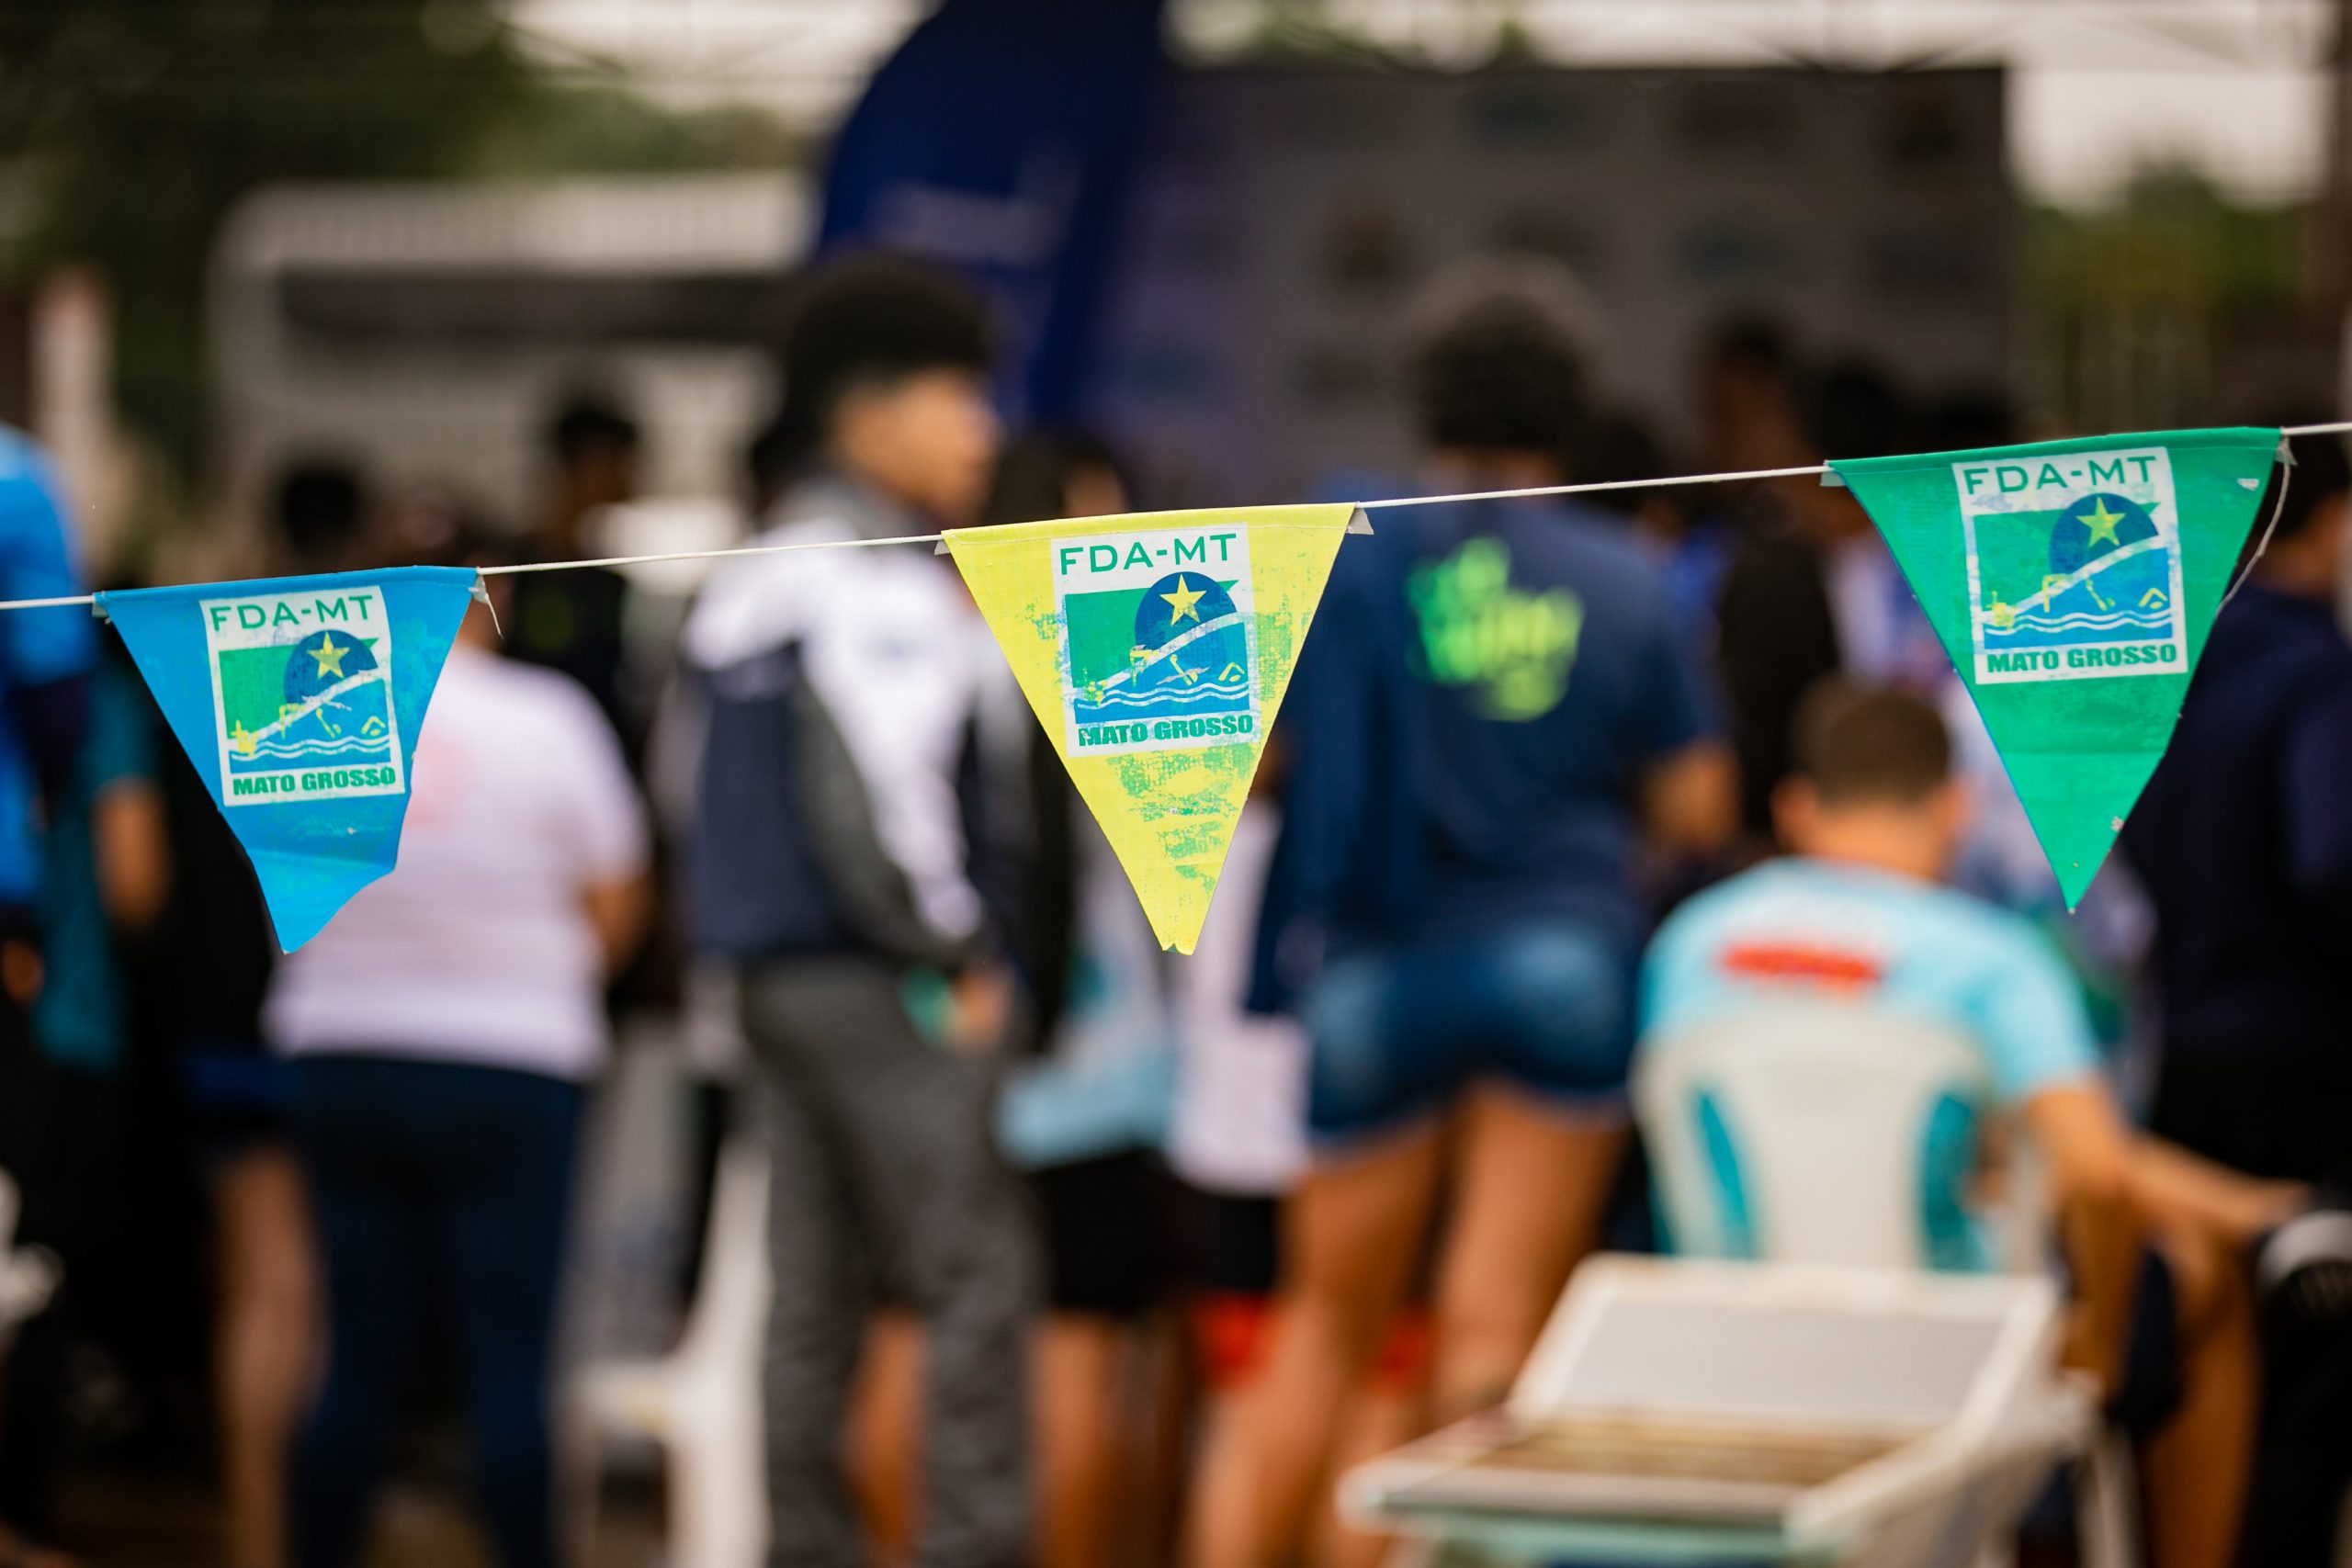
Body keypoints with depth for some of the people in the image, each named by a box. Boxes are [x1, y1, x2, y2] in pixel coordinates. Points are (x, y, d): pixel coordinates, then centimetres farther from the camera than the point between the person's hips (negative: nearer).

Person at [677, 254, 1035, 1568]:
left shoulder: (758, 579, 17)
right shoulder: (883, 586, -13)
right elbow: (874, 799, -21)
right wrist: (960, 957, -12)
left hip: (779, 972, 10)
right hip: (885, 985, -10)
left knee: (818, 1300, 11)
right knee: (978, 1275, -9)